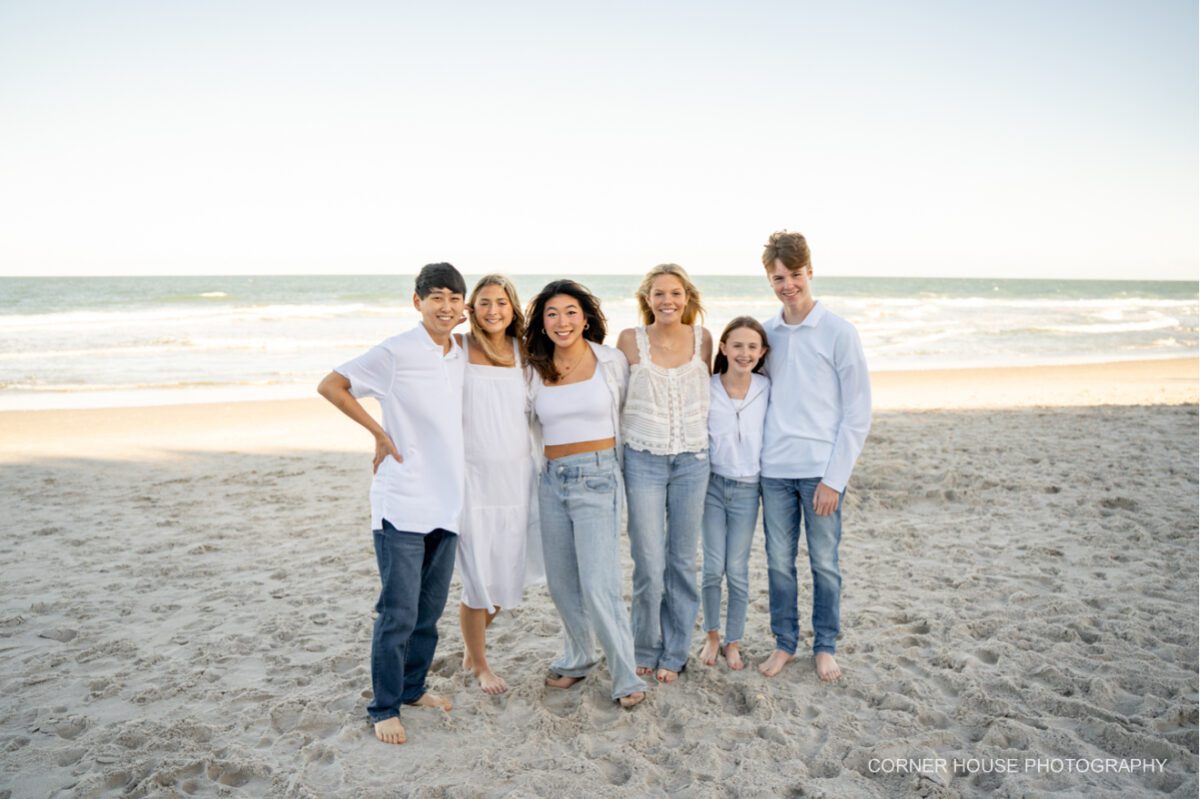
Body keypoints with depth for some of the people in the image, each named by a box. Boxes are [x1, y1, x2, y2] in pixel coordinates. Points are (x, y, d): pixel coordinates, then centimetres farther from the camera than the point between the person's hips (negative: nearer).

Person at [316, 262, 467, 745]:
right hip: (402, 502, -6)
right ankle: (384, 708, 15)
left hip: (447, 501, 6)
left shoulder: (463, 355, 8)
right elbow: (330, 386, -6)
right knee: (398, 611, -1)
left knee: (431, 609, 15)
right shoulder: (395, 353, -10)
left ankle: (413, 687, 33)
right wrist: (379, 432, -8)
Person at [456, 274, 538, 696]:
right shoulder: (457, 348, -4)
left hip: (515, 476, 4)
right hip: (472, 475, -4)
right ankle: (480, 665, 27)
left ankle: (472, 645, 38)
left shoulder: (523, 352, 6)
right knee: (478, 579, 4)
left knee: (507, 578, 11)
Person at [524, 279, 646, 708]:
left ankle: (626, 677, 4)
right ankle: (577, 659, 33)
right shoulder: (535, 370, 4)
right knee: (561, 583, 12)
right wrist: (555, 458, 13)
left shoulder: (612, 362, -3)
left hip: (597, 479, -4)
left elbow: (625, 417, 10)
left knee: (598, 585, -10)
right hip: (552, 480, 4)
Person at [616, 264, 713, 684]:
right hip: (644, 461, -2)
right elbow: (617, 396, 6)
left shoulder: (702, 338, 1)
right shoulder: (630, 340, -4)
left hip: (692, 461, 2)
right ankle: (646, 649, 21)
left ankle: (674, 653, 25)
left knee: (682, 561, 9)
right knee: (649, 565, -1)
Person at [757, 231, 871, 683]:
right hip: (774, 470, 3)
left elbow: (858, 413, -5)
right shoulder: (766, 333, 8)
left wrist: (834, 477, -11)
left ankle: (825, 647, 24)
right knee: (779, 562, 9)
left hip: (821, 470, -3)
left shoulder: (839, 333, -4)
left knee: (824, 563, 7)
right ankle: (785, 644, 25)